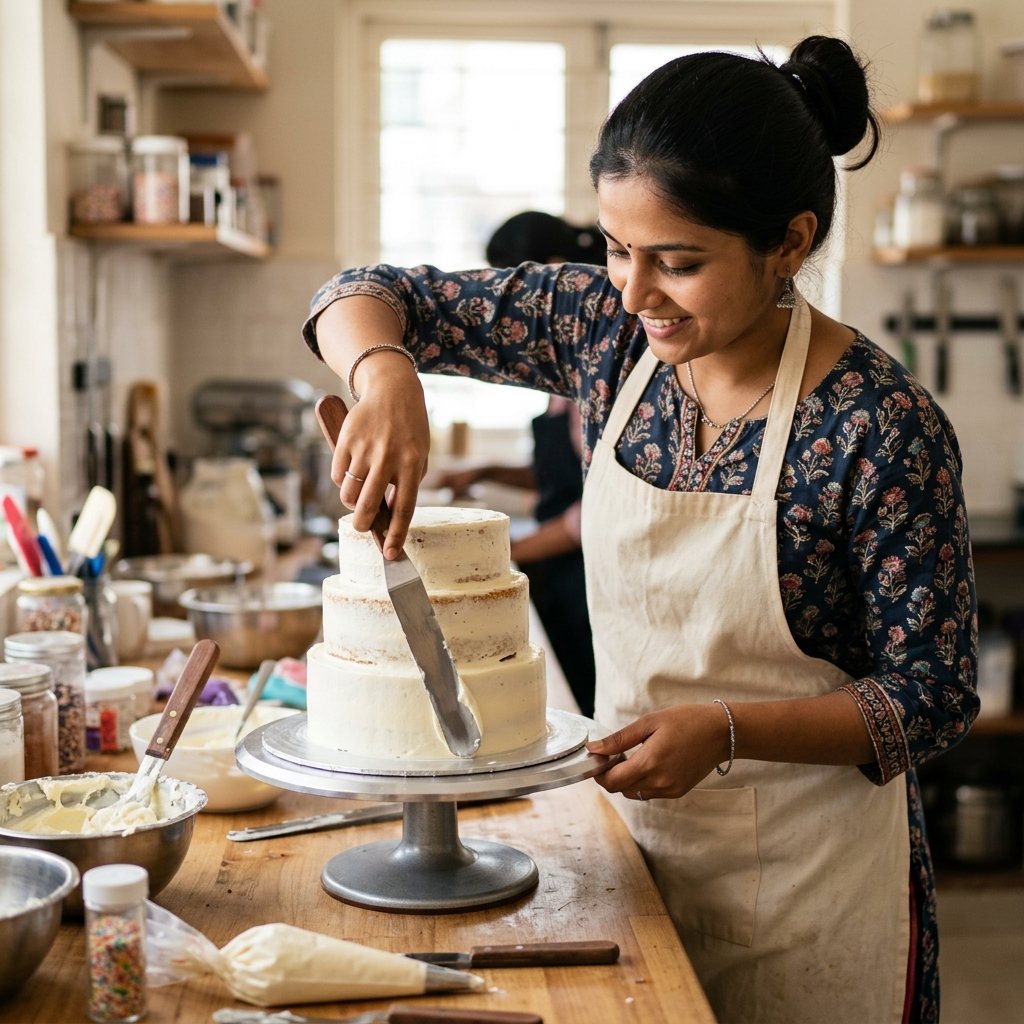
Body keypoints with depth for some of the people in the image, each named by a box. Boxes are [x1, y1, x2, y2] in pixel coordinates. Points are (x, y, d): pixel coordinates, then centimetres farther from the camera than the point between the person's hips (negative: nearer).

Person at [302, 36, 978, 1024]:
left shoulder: (883, 426, -22)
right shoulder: (606, 325, -8)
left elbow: (932, 695, -14)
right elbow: (364, 296, -3)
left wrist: (724, 732, -27)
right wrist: (387, 376, -25)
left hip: (809, 879, -4)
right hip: (637, 828, 5)